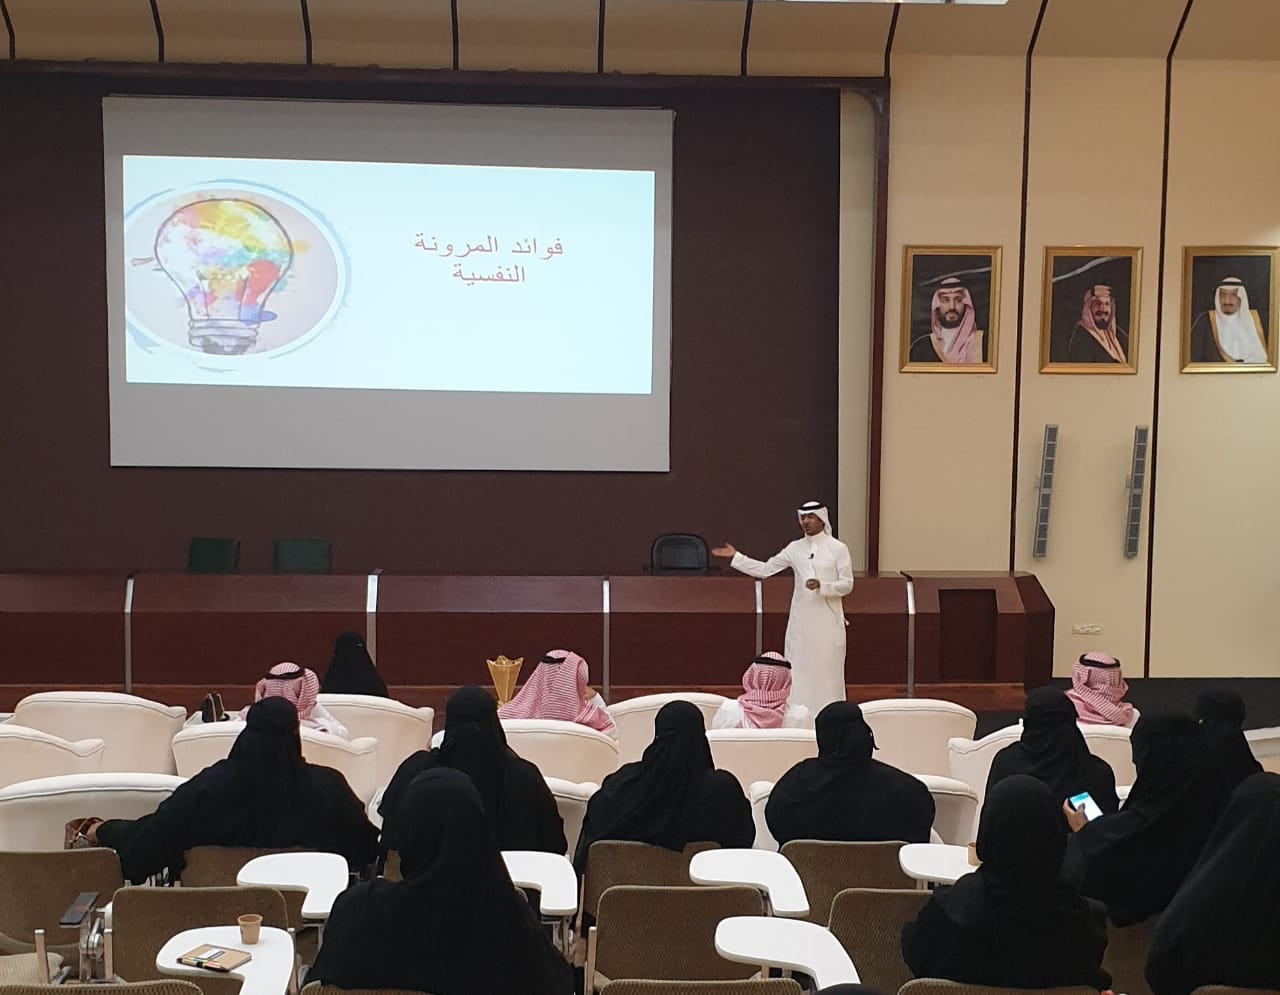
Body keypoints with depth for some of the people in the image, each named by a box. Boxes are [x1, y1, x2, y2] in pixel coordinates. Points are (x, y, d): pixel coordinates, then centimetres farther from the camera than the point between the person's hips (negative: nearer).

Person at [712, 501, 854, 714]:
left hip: (828, 621, -4)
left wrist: (822, 586, -21)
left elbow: (847, 584, -5)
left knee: (827, 671, 0)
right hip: (801, 620, 4)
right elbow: (764, 569, 7)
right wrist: (735, 557, 0)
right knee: (798, 671, 5)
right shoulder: (795, 548, 6)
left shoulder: (838, 548, -4)